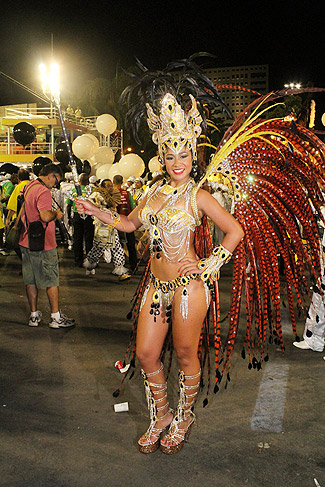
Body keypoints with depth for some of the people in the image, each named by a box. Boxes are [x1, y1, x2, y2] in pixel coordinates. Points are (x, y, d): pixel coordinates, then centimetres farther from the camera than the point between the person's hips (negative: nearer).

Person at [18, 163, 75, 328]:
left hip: (26, 241, 9)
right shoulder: (43, 191, -17)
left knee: (30, 280, 12)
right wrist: (56, 213, -9)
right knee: (52, 280, 2)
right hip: (43, 243, -9)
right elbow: (45, 216, -29)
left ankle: (34, 315, 21)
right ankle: (55, 317, 8)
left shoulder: (28, 187, 12)